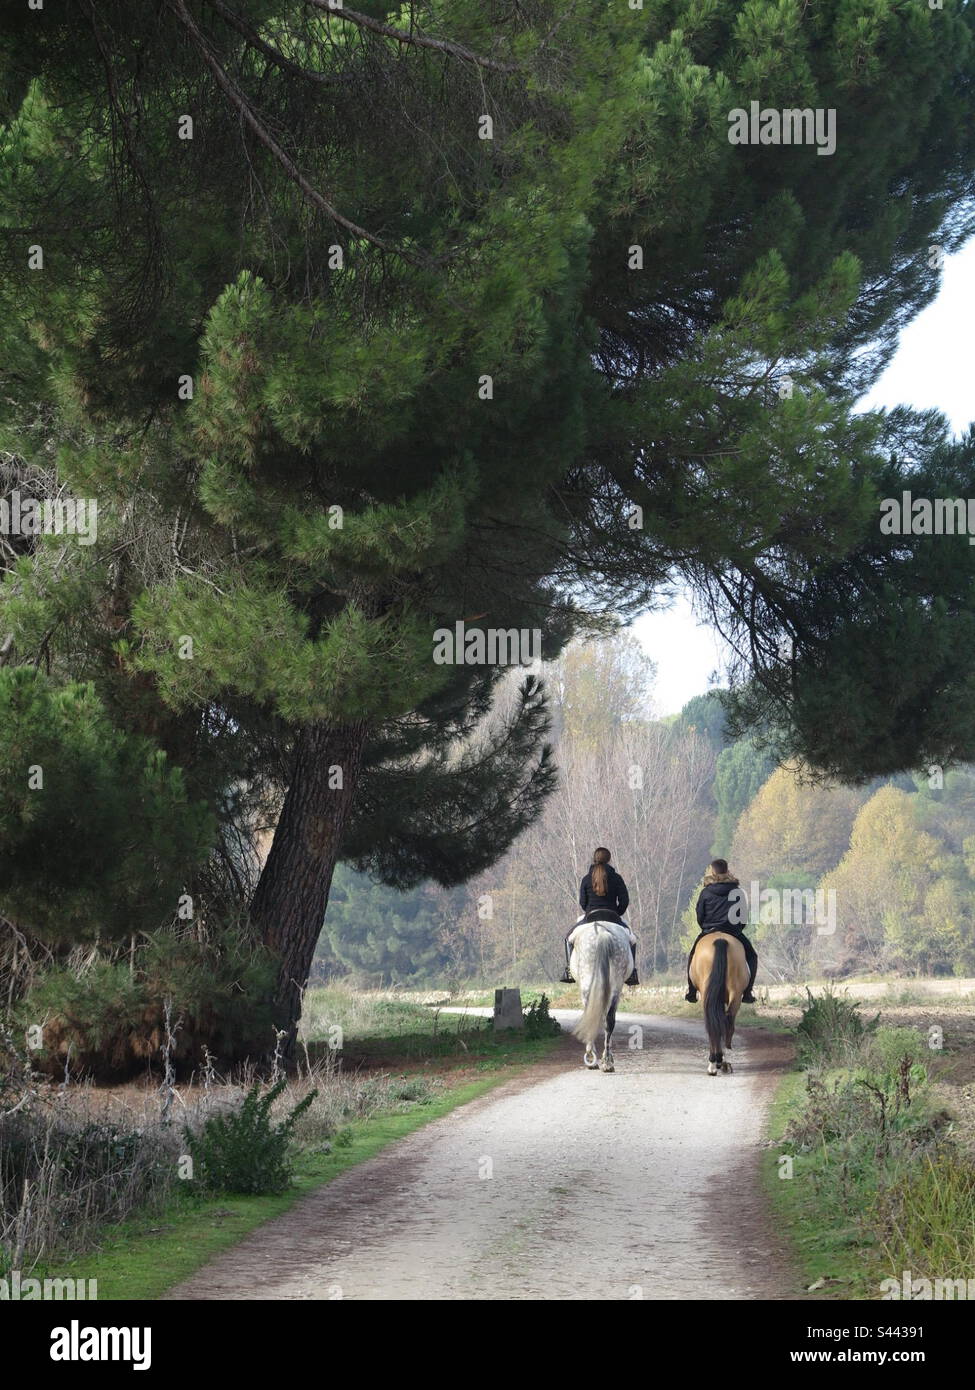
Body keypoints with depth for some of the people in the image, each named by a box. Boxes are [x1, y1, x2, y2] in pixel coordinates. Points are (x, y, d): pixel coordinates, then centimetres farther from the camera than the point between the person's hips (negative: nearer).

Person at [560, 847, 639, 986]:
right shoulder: (616, 878, 0)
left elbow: (582, 902, 1)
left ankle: (569, 970, 8)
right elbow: (624, 901, -1)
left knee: (569, 937, 23)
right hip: (613, 917, 0)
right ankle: (631, 972, 11)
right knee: (631, 939, 25)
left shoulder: (586, 879, 1)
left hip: (591, 917, 0)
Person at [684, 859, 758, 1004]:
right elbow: (743, 916, 6)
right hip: (734, 932, 0)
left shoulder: (705, 893, -1)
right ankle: (747, 993, 3)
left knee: (693, 956, 24)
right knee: (752, 956, 17)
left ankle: (691, 992, 15)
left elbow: (699, 917, 3)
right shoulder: (738, 891, 3)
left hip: (709, 932, 0)